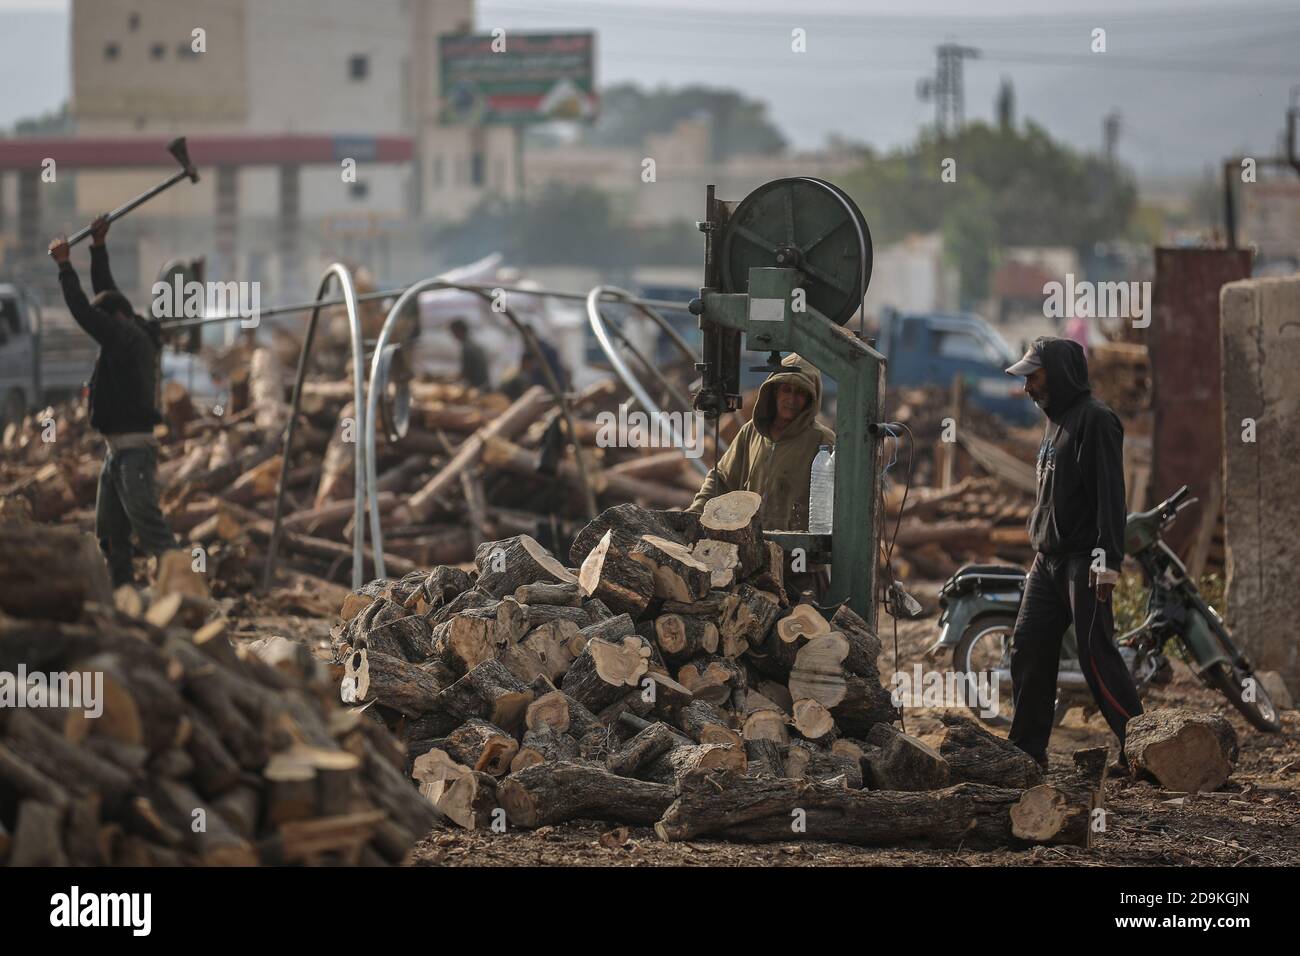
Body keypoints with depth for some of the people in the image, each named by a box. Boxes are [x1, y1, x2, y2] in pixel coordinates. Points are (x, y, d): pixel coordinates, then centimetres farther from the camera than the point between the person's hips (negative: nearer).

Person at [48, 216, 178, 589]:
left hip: (134, 449, -10)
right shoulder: (133, 337, 13)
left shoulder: (128, 338, -13)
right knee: (109, 531, 12)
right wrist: (98, 249, 23)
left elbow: (85, 312, -18)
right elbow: (107, 295, 25)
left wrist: (65, 266, -9)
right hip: (118, 449, 10)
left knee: (148, 525, -16)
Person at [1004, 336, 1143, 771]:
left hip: (1084, 563, -9)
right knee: (1028, 650, 6)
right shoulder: (1056, 422, 20)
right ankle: (1027, 748, 12)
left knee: (1096, 654, -12)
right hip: (1048, 562, 9)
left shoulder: (1095, 420, -9)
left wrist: (1108, 559, -24)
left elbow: (1109, 493, -17)